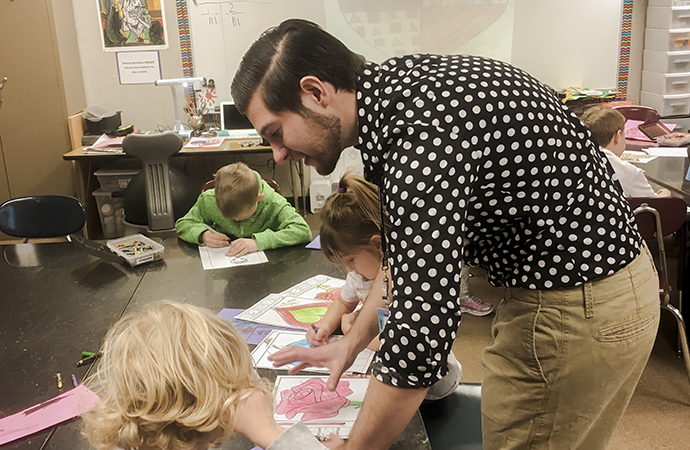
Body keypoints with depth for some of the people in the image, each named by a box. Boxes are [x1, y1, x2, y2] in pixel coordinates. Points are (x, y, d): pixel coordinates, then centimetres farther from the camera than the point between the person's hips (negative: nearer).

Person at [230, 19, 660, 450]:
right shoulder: (398, 82, 1)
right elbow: (411, 244, 12)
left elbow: (421, 334, -32)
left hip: (584, 310, -9)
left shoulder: (422, 135, -31)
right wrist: (353, 341, 12)